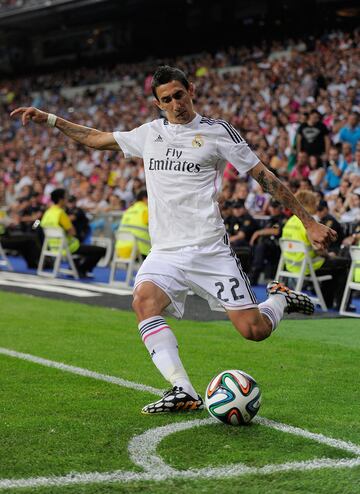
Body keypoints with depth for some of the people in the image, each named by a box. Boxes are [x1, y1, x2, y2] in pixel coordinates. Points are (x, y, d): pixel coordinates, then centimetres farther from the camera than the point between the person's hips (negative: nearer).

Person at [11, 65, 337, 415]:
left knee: (254, 331, -10)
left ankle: (280, 298, 26)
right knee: (144, 300, -28)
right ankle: (183, 391, -28)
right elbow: (97, 138, 26)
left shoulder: (218, 131, 1)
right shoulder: (150, 133, 14)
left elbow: (264, 176, 3)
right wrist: (47, 119, 23)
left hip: (209, 250, -3)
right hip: (165, 252, 3)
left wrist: (309, 222, 1)